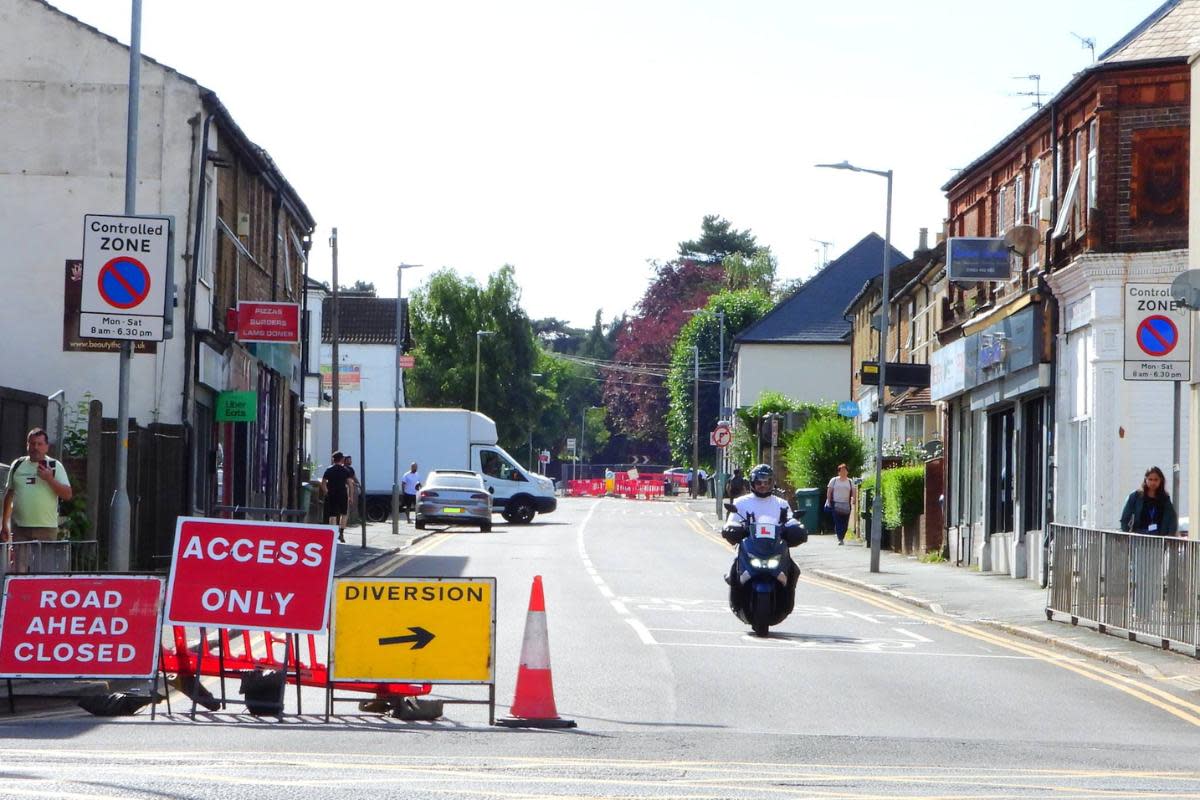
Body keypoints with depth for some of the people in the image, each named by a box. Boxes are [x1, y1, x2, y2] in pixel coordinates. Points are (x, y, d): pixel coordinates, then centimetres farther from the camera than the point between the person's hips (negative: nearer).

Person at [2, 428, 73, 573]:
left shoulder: (55, 466, 3)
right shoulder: (17, 465, 11)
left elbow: (68, 495, -2)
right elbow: (9, 494, 17)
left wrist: (49, 479, -15)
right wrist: (4, 524, 15)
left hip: (46, 528, -2)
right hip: (20, 528, 2)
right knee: (20, 569, -2)